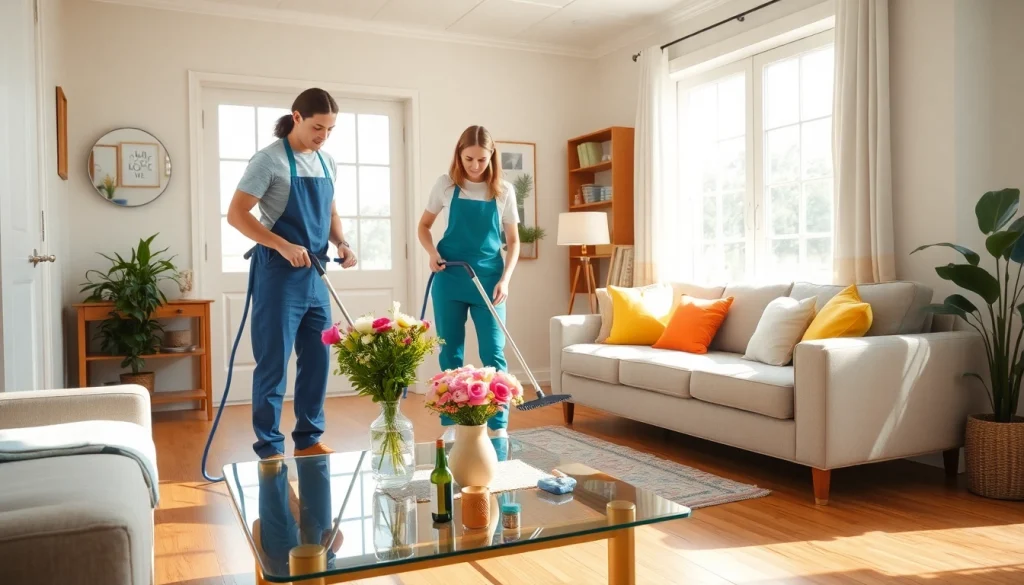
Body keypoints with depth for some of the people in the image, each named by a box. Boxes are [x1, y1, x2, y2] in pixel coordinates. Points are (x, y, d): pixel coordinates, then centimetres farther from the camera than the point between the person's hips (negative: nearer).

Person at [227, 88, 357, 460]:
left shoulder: (327, 163, 11)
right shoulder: (270, 160, -9)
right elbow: (236, 214, -13)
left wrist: (341, 242, 1)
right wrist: (284, 246, -23)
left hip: (315, 275, 7)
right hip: (279, 275, -7)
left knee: (318, 359, 11)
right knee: (274, 363, 0)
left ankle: (308, 439, 24)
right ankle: (270, 448, 11)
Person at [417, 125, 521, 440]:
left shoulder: (504, 191, -1)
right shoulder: (446, 184, 0)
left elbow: (513, 241, 4)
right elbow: (424, 226, 10)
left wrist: (504, 279, -9)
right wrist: (432, 252, -10)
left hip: (488, 279, 0)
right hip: (449, 277, 1)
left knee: (493, 353, -3)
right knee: (450, 353, 6)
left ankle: (499, 427, 6)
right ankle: (451, 424, 17)